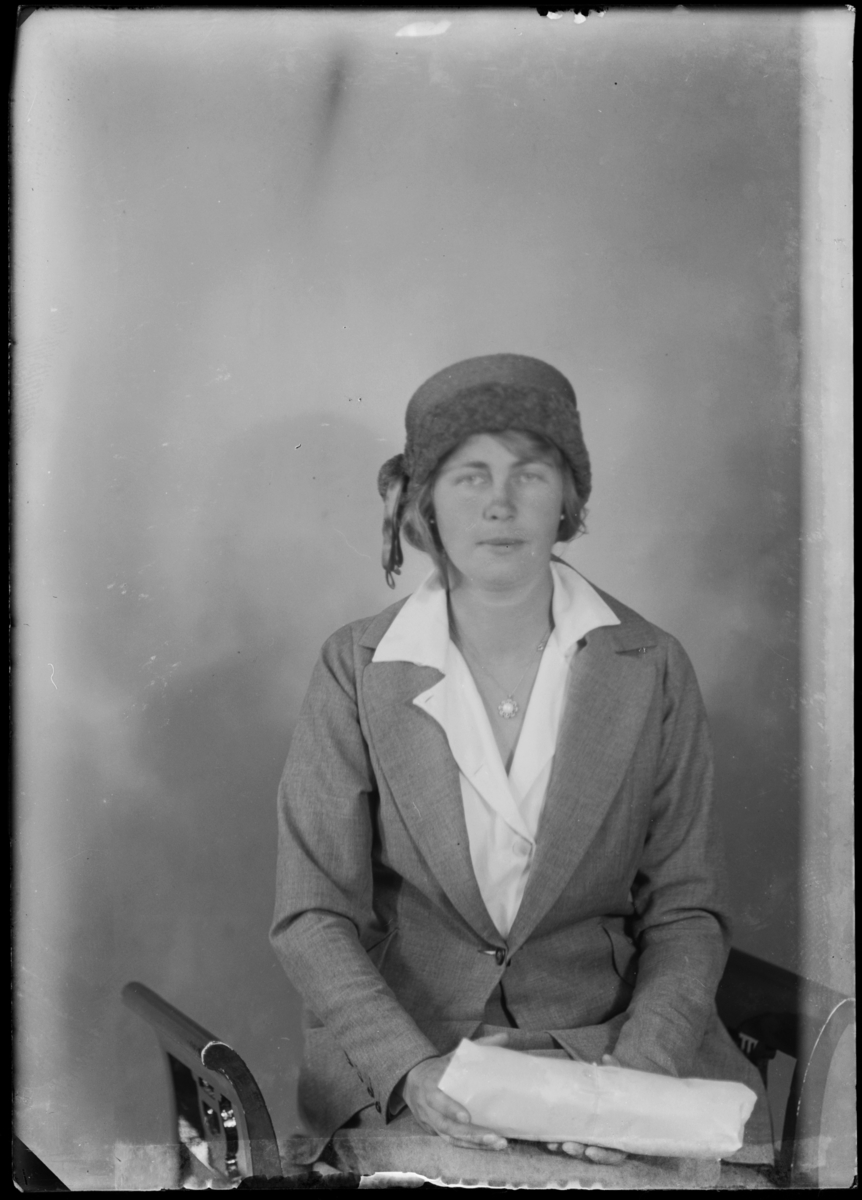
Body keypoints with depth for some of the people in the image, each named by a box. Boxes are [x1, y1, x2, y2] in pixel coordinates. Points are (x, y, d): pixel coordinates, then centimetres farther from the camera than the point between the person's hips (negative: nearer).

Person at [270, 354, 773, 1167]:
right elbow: (313, 916, -5)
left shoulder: (651, 669, -1)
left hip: (610, 1030, 2)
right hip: (400, 1058, -1)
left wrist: (638, 1069, -14)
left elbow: (685, 910, 2)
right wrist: (411, 1069, -19)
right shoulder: (356, 669, -4)